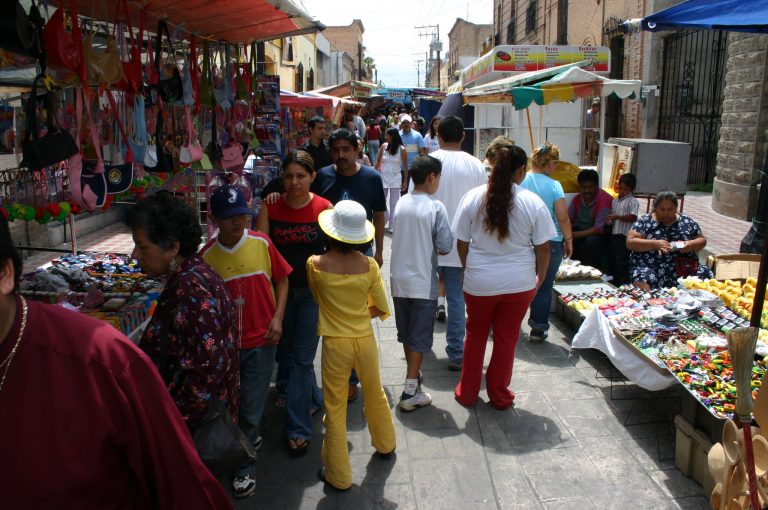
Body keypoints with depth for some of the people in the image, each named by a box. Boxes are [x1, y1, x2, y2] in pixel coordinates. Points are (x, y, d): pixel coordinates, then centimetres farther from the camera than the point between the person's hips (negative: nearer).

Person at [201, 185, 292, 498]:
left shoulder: (261, 243, -8)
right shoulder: (207, 255, -7)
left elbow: (281, 279, 3)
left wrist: (277, 318, -7)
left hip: (260, 340, -1)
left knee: (251, 407, 5)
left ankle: (244, 467, 27)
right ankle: (251, 437, 47)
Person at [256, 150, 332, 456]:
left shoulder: (324, 208, -10)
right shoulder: (270, 208, -4)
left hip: (313, 292, -3)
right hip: (281, 290, 4)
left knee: (301, 358, -1)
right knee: (284, 352, 17)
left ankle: (298, 428, 11)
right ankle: (313, 399, 42)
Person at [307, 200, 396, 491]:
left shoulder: (315, 265, -13)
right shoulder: (369, 266, -11)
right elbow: (381, 309, -3)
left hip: (334, 344, -2)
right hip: (365, 340, 2)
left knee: (335, 409, 11)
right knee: (375, 395, 25)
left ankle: (339, 476, 23)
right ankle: (385, 445, 49)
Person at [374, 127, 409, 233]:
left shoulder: (401, 149, -9)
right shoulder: (384, 146, -3)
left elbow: (405, 167, -4)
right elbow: (378, 162, 5)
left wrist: (405, 182, -4)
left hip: (395, 179, -2)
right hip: (383, 177, 3)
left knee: (394, 203, 3)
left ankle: (392, 226, 11)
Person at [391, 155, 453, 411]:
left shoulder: (401, 203, 2)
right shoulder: (435, 207, -15)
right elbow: (445, 247, -15)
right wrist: (434, 249, 5)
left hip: (399, 281, 6)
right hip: (423, 283, -5)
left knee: (406, 333, 19)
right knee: (420, 338, 4)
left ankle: (413, 376, 36)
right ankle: (410, 392, 6)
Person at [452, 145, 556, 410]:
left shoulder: (473, 197, -7)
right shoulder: (533, 203, -9)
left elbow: (461, 243, -2)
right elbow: (543, 248, -4)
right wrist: (540, 278, 12)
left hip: (479, 281, 1)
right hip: (519, 283, 0)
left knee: (475, 335, 18)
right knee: (507, 338, 15)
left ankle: (467, 392, 30)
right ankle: (499, 395, 29)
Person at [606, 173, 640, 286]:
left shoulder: (633, 201, -6)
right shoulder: (615, 201, 16)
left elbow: (633, 217, -16)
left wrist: (617, 217, -19)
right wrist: (609, 220, 3)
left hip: (625, 236, -8)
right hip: (614, 234, 8)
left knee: (622, 261, -8)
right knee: (614, 259, 15)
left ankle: (624, 284, -3)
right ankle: (615, 282, 26)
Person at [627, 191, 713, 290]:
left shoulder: (687, 221, 13)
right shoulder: (644, 221, 4)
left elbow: (702, 240, 19)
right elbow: (630, 242, -3)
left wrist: (691, 245, -4)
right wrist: (654, 244, -17)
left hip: (684, 270, 4)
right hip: (649, 268, -3)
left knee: (705, 274, -22)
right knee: (642, 280, -35)